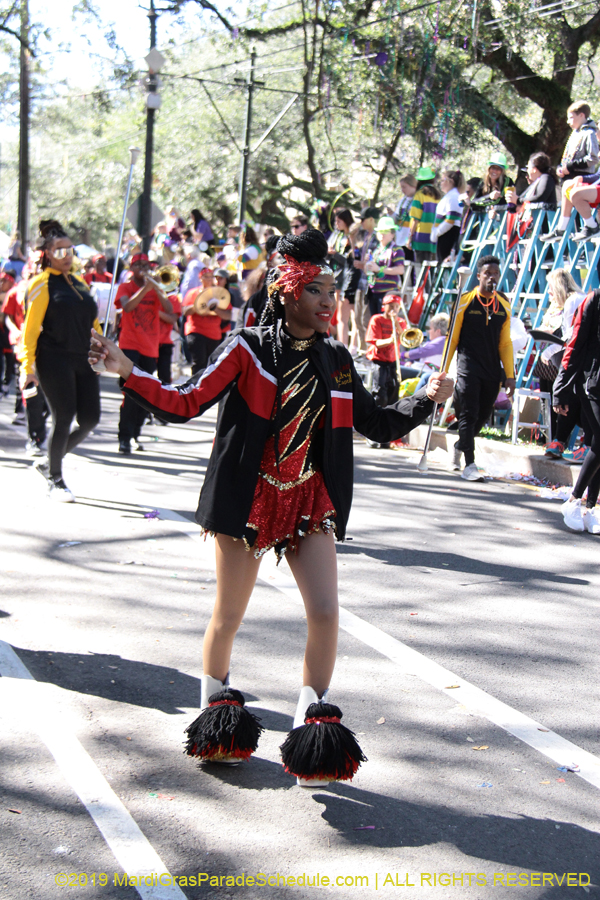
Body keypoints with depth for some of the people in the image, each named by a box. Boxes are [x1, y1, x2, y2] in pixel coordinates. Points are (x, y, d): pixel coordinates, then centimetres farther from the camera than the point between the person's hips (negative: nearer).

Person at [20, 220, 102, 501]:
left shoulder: (80, 283, 17)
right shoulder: (42, 283, -3)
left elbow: (92, 322, 21)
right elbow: (31, 327, -7)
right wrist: (27, 367, -12)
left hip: (83, 360, 7)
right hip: (54, 360, -7)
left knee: (90, 419, 2)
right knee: (63, 419, -6)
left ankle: (50, 463, 23)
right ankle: (54, 481, 11)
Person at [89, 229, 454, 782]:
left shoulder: (336, 361, 6)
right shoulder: (248, 349, -7)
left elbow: (377, 425, 15)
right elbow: (186, 404, -10)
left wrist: (426, 400, 6)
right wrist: (127, 372, -20)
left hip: (310, 503, 3)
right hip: (248, 498, -3)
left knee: (326, 613, -9)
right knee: (229, 615, 8)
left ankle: (311, 723, 4)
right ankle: (215, 709, 32)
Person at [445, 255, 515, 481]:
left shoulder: (504, 305, 9)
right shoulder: (465, 301, -3)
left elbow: (505, 342, 14)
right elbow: (452, 337, 1)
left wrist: (510, 375, 8)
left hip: (492, 371, 4)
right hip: (468, 367, -4)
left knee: (483, 416, 9)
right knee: (469, 415, -9)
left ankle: (459, 447, 35)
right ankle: (469, 465, -8)